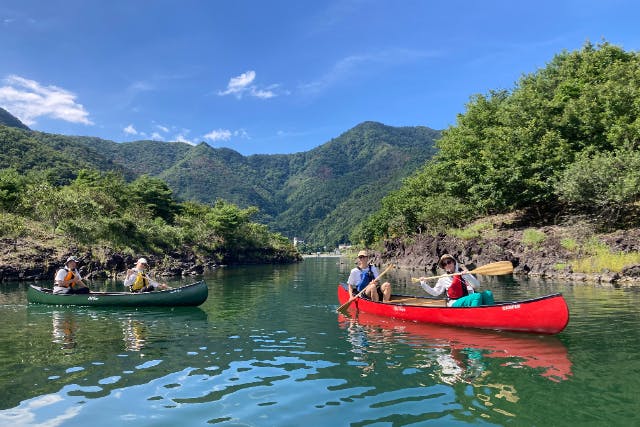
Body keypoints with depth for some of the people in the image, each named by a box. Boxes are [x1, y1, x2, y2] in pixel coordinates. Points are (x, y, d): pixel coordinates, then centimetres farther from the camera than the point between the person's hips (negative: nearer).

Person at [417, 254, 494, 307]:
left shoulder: (463, 273, 13)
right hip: (455, 304, -4)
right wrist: (423, 284, 3)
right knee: (477, 296, -31)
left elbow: (477, 285, 4)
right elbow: (435, 292, 14)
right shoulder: (443, 279, 10)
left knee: (487, 294, -21)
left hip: (470, 300, 4)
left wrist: (468, 275, -13)